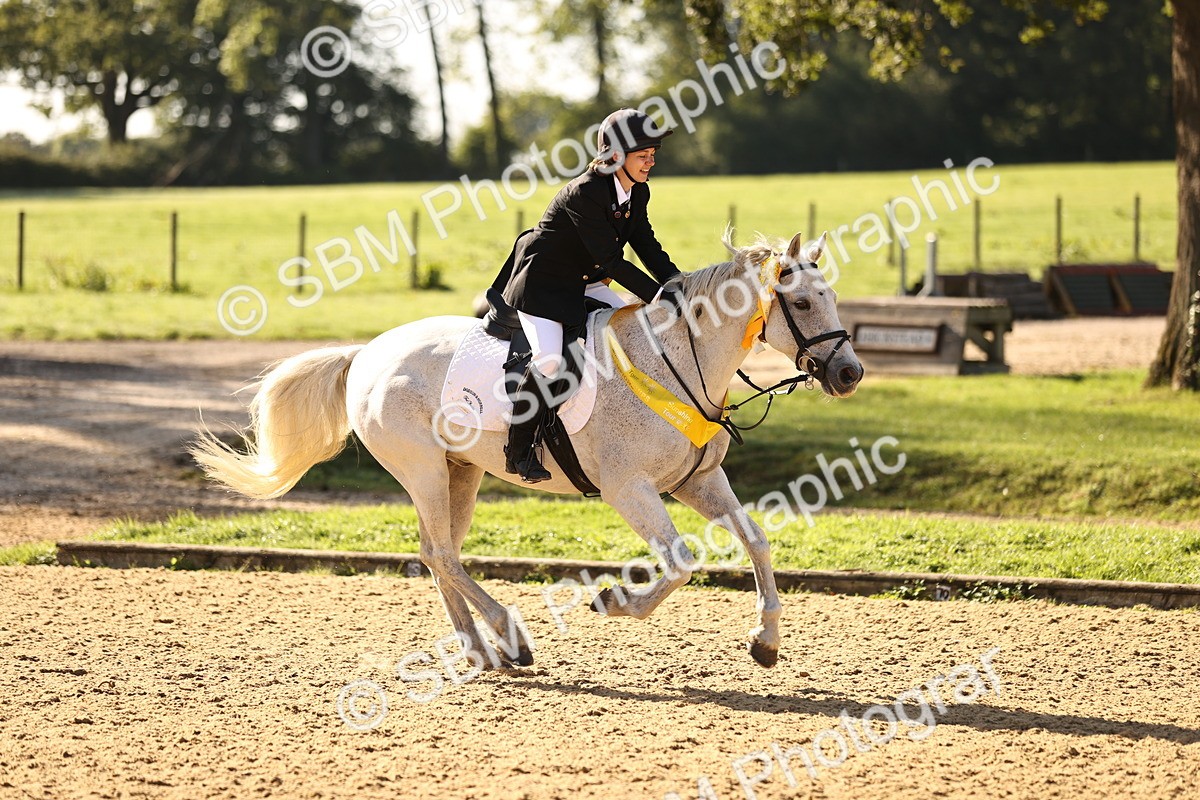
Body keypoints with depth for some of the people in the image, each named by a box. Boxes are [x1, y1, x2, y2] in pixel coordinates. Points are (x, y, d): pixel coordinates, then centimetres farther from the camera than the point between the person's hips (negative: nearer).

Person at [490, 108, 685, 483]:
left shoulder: (638, 193, 0)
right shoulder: (585, 193, -28)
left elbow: (647, 246, 6)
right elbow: (611, 260, -29)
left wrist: (679, 286, -9)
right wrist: (658, 296, -33)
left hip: (584, 283, 9)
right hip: (540, 283, -9)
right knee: (548, 361, -26)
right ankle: (519, 451, -12)